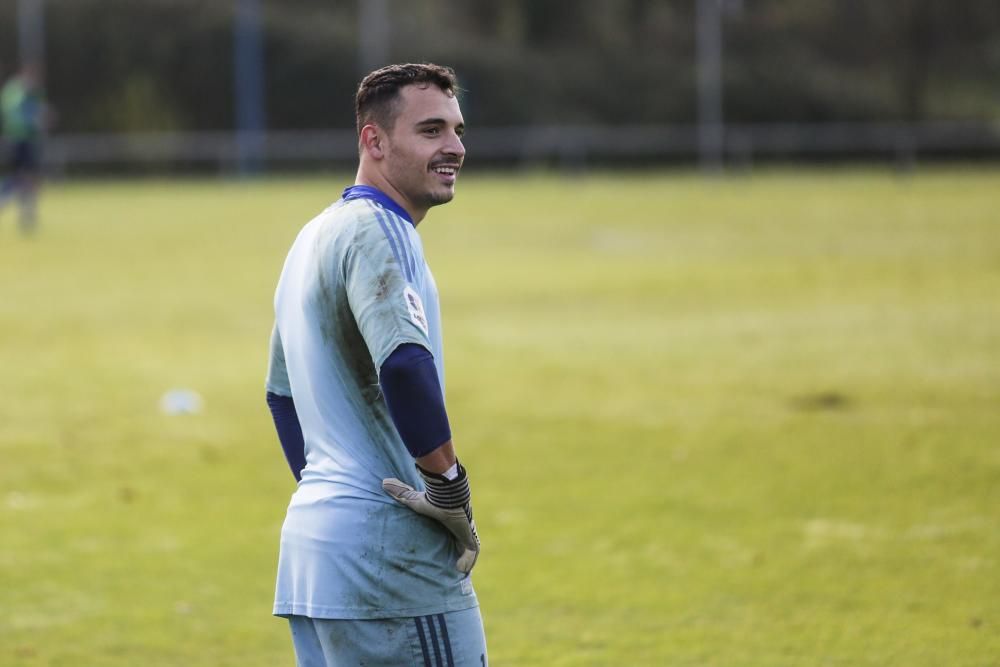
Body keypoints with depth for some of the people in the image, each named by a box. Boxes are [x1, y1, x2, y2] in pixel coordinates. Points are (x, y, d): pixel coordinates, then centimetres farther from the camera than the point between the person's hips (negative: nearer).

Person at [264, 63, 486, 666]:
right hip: (384, 548, -10)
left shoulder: (316, 236, 19)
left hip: (309, 536, 10)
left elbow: (282, 394, 28)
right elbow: (405, 366, -29)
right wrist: (450, 486, -20)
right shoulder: (376, 231, -12)